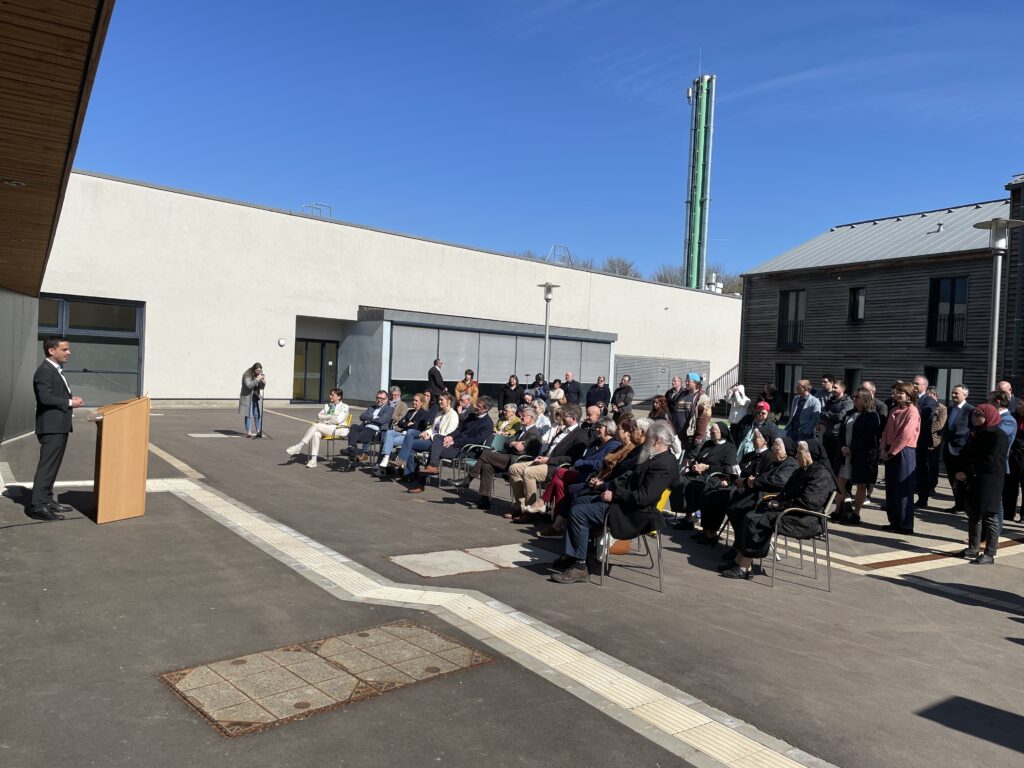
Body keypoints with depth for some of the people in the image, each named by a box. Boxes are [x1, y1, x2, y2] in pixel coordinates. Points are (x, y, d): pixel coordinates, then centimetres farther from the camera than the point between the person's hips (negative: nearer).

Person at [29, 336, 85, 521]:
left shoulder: (56, 370, 19)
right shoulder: (45, 371, -14)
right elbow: (46, 398, -24)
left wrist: (71, 399, 7)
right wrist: (69, 403, -16)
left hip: (59, 426, 11)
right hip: (51, 426, -11)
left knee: (52, 465, 16)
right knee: (47, 465, -9)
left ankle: (47, 500, 24)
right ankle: (38, 506, -7)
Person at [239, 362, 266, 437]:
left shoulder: (259, 375, 8)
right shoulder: (247, 375, -12)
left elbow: (261, 387, 12)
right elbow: (248, 385, -24)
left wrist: (263, 383, -9)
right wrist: (257, 380, -28)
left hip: (256, 398, 6)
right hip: (248, 398, -6)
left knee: (258, 414, 4)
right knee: (249, 415, -2)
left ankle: (258, 431, 10)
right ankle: (248, 432, 0)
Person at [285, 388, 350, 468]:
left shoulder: (344, 407, 6)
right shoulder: (327, 405, 26)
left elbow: (338, 420, -9)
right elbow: (319, 416, 13)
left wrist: (324, 420, -2)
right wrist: (331, 417, -2)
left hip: (338, 429, -5)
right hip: (325, 428, 5)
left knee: (316, 425, -28)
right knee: (316, 434, -32)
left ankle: (299, 446, -25)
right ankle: (313, 460, -35)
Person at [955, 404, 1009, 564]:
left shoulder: (999, 436, -12)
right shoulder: (977, 434, 12)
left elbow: (990, 462, -19)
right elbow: (965, 454, 12)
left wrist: (968, 473, -15)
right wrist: (963, 471, -6)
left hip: (990, 483, -8)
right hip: (974, 481, 8)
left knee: (989, 517, -2)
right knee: (973, 515, 13)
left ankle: (990, 554, 4)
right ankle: (973, 549, 23)